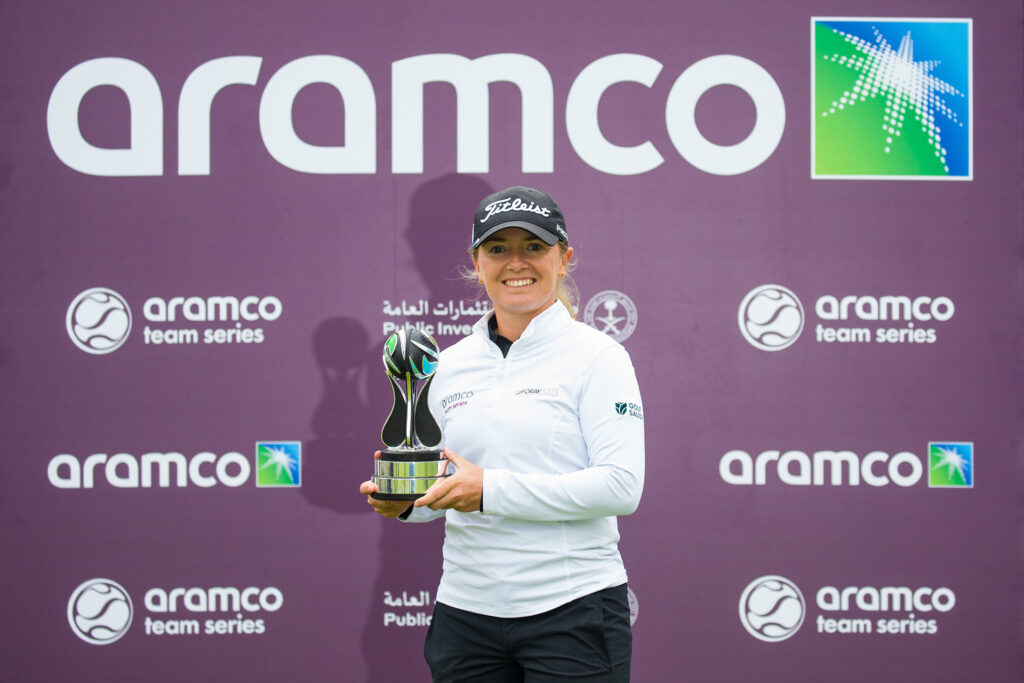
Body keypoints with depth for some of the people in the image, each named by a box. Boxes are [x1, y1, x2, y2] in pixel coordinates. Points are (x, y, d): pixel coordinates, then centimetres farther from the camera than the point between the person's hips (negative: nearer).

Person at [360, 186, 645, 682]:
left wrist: (491, 490, -20)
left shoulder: (597, 356, -4)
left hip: (571, 608, -4)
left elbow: (620, 486, -14)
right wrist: (405, 497, -4)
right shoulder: (452, 363, 11)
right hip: (466, 610, 5)